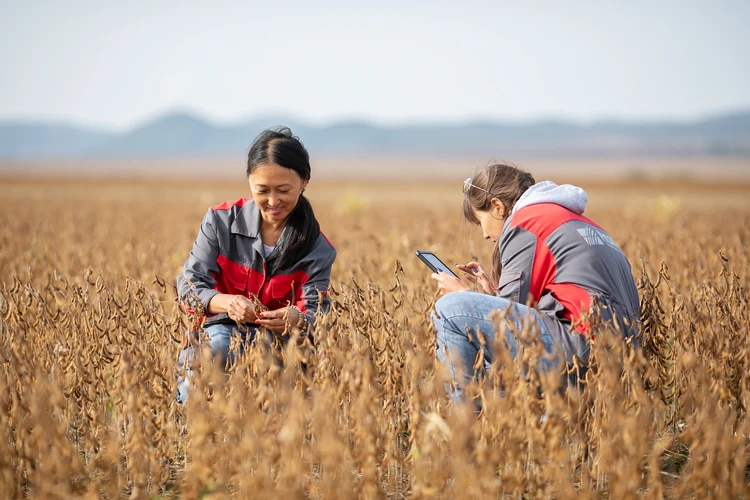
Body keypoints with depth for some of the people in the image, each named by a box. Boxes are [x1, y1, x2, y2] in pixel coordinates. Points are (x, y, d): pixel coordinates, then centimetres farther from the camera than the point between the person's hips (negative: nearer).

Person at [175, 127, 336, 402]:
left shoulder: (317, 248, -2)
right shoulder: (221, 221, -3)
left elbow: (316, 311, -10)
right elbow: (189, 284, -8)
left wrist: (298, 321, -37)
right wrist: (225, 302, -32)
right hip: (221, 328, -1)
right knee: (217, 345, -38)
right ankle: (184, 395, -12)